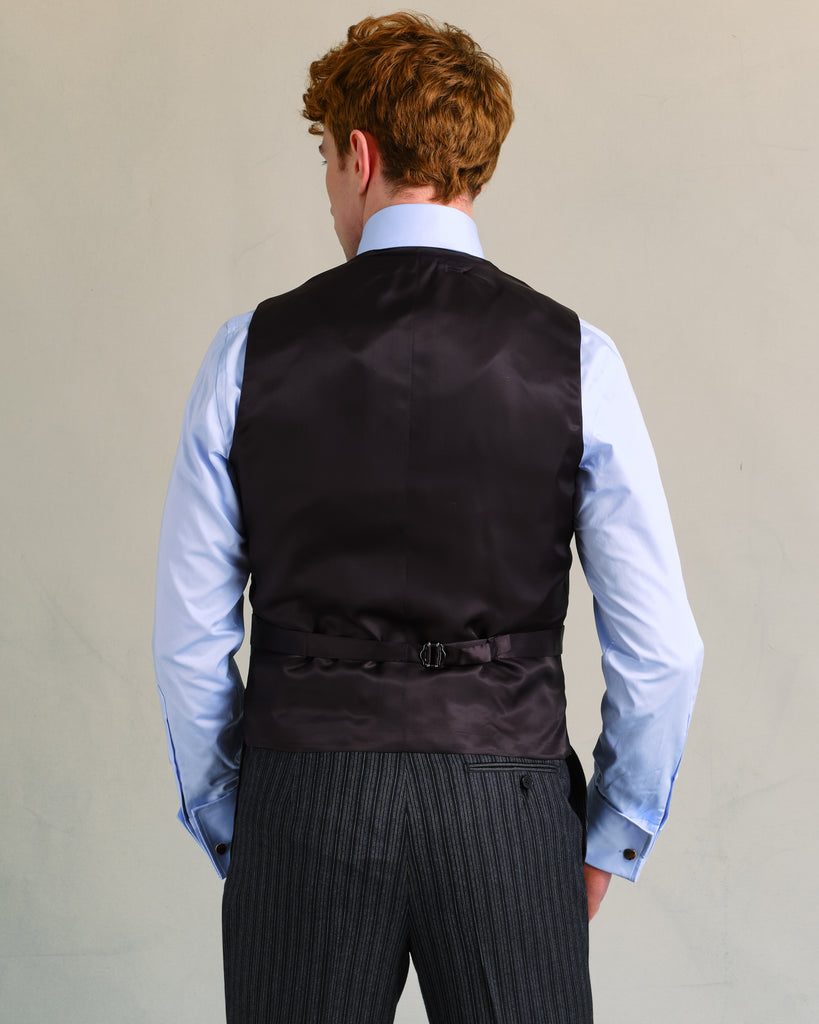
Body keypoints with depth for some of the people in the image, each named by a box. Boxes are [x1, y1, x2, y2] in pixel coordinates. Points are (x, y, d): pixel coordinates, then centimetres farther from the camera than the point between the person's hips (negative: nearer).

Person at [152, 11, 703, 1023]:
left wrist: (224, 825, 14)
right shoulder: (574, 359, -3)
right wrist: (609, 839, 11)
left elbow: (189, 639, 1)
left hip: (303, 796, 1)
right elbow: (660, 648, -3)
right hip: (507, 804, 0)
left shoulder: (251, 352, -2)